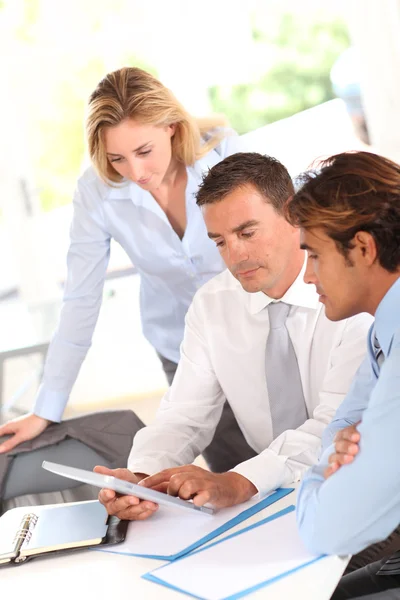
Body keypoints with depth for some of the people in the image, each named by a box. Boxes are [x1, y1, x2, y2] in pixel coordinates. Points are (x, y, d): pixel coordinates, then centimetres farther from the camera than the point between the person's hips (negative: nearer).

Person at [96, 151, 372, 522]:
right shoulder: (210, 306, 2)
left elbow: (344, 423, -23)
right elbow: (184, 417, 0)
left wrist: (240, 483, -37)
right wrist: (142, 476, -23)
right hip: (279, 491, 3)